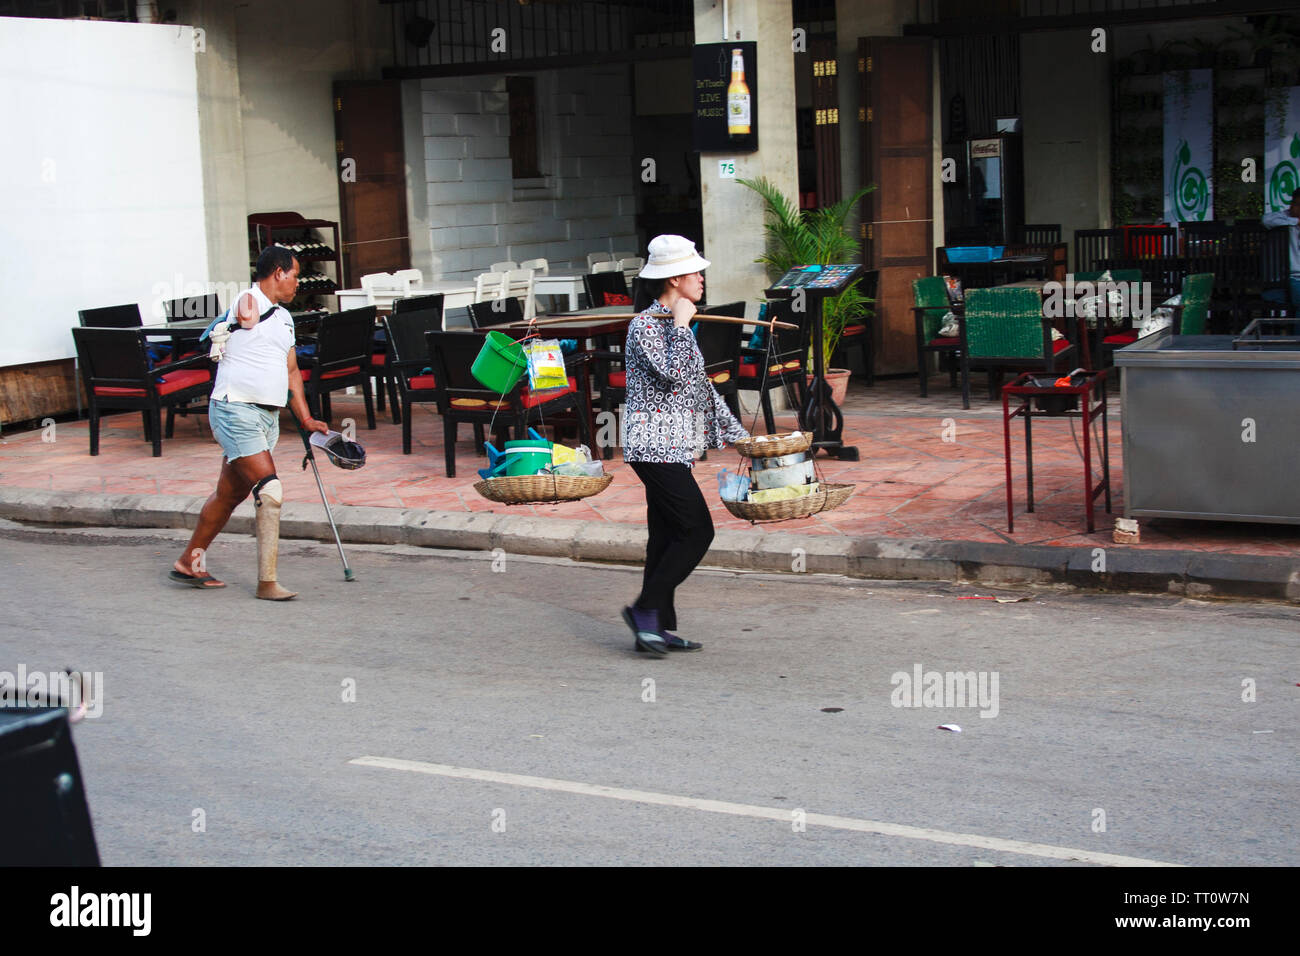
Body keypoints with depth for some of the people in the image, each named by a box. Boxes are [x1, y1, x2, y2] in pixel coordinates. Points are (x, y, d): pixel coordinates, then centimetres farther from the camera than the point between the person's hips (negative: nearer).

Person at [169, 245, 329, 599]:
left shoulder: (284, 318, 20)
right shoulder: (247, 301, -7)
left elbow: (291, 370, 24)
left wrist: (306, 419, 19)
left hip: (267, 417, 9)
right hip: (236, 410, -9)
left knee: (230, 494, 14)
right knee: (269, 488, -17)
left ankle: (188, 563, 29)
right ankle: (267, 581, -15)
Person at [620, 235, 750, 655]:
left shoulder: (676, 324, 17)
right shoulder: (644, 325, -12)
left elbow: (700, 384, 22)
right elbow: (673, 374, -26)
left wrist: (736, 433, 22)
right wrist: (681, 326, -16)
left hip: (675, 446, 9)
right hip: (655, 445, -9)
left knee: (668, 536, 9)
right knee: (697, 531, -11)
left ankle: (657, 627, 13)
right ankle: (646, 608, -3)